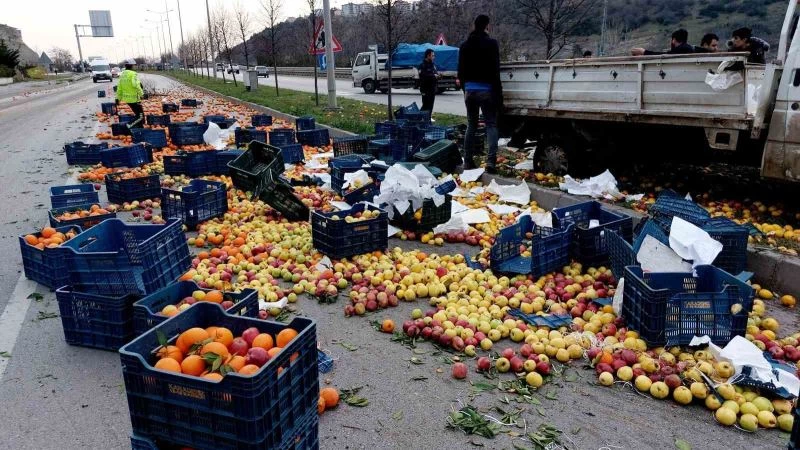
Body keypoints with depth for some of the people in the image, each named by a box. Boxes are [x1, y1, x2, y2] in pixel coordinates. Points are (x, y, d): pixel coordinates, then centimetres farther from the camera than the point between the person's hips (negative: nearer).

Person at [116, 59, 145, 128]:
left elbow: (119, 87, 16)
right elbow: (136, 85, -27)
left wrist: (118, 98, 20)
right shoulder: (133, 74, -13)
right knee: (140, 116, -5)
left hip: (126, 98, 9)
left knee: (138, 114, 20)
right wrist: (142, 94, -19)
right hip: (134, 98, -9)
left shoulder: (122, 74, 13)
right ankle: (129, 126, -18)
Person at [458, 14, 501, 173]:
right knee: (491, 124, -2)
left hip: (470, 90, 5)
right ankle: (491, 161, -15)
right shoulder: (491, 43, -7)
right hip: (486, 90, -5)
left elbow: (461, 71, 15)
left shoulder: (465, 45, 11)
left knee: (471, 125, 12)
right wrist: (498, 93, -7)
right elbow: (495, 71, -10)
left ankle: (468, 161, 10)